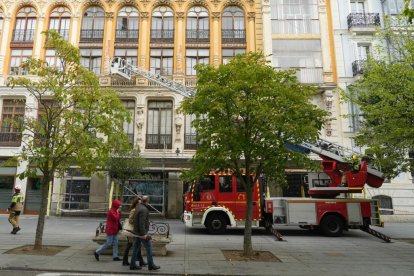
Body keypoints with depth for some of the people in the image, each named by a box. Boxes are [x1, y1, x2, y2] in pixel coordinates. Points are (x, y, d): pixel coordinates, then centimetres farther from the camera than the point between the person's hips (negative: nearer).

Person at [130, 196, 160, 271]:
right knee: (149, 247, -1)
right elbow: (142, 223, -25)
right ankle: (151, 265, 6)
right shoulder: (144, 209, -21)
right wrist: (144, 234, -24)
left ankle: (132, 265, 19)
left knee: (136, 248, 14)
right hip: (142, 232, -10)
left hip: (137, 231, 10)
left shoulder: (138, 207, 10)